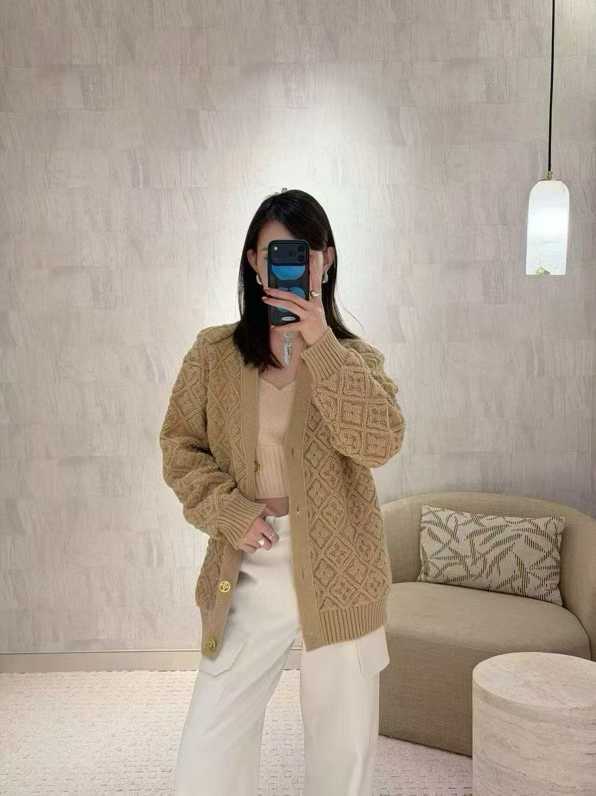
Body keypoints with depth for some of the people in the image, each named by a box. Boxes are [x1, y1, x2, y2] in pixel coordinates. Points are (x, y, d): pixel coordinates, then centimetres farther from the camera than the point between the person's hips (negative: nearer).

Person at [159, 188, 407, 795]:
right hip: (249, 569, 0)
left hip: (337, 572, 0)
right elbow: (179, 446, 5)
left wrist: (320, 343, -22)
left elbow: (380, 442, -16)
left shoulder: (354, 357, 1)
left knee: (344, 747, 14)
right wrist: (228, 510, -11)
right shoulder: (213, 352, 1)